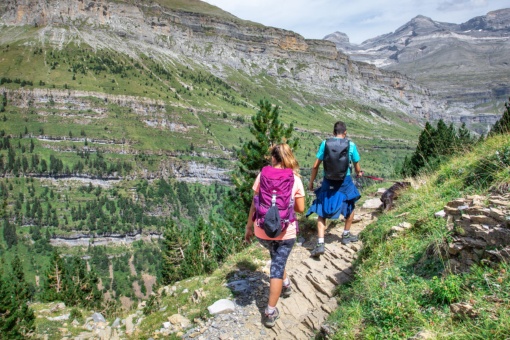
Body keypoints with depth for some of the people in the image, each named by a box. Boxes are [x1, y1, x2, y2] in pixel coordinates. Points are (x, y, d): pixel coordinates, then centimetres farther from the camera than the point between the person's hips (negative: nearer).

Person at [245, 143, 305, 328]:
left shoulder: (263, 175, -5)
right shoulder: (295, 180, -4)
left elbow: (254, 204, -2)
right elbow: (300, 209, 0)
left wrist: (249, 226, 8)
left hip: (263, 230, 1)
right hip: (285, 232, -1)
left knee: (276, 258, 30)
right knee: (277, 266, 8)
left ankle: (285, 285, 51)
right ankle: (270, 312, 11)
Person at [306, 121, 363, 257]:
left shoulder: (325, 143, -4)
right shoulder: (351, 145, -4)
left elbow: (315, 166, -4)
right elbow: (357, 166, 7)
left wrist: (311, 182, 7)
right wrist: (359, 173, 30)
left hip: (328, 182, 0)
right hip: (345, 182, 0)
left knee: (322, 213, 9)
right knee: (350, 206, 27)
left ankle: (320, 244, -3)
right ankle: (346, 235, 39)